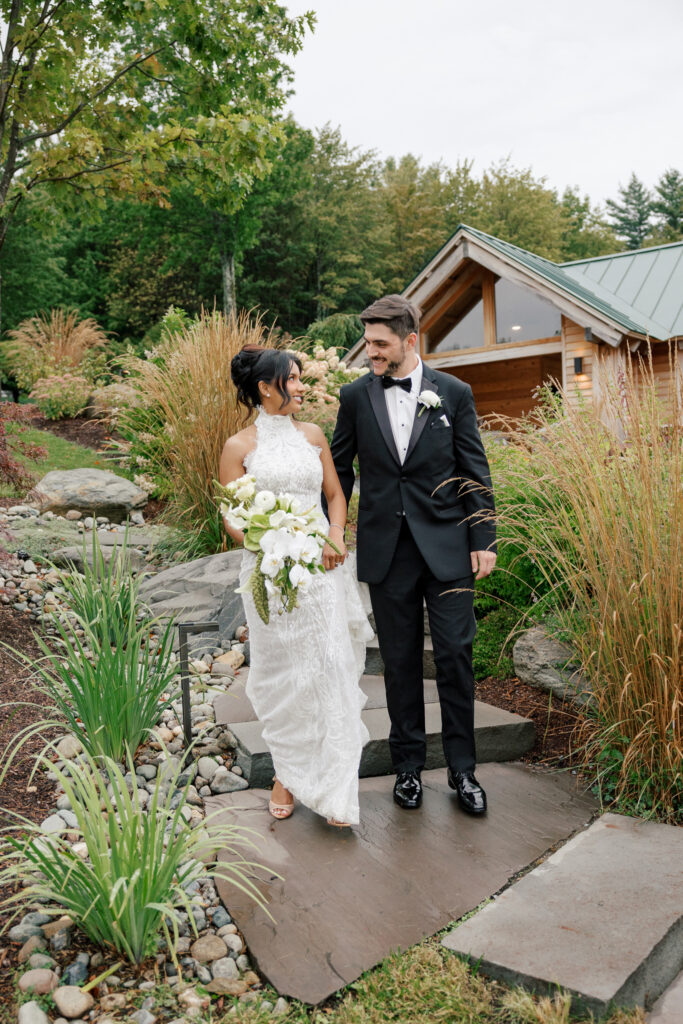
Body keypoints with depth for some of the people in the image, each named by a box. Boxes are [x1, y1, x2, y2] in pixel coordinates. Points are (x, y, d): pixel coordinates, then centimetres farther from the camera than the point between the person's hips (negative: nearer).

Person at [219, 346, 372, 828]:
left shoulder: (313, 435, 9)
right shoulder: (239, 447, -1)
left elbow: (336, 494, 14)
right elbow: (234, 521, -2)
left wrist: (335, 535, -5)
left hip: (322, 568, 2)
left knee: (332, 670, -1)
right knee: (280, 674, 8)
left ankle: (333, 791, 11)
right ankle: (287, 774, 28)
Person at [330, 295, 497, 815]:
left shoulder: (454, 393, 0)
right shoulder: (355, 396, 3)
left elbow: (475, 472, 2)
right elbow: (340, 471, 10)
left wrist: (483, 540, -2)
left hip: (446, 547, -1)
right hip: (386, 551, 1)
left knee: (455, 656, 3)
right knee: (400, 663, 10)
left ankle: (462, 768, 21)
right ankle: (409, 766, 26)